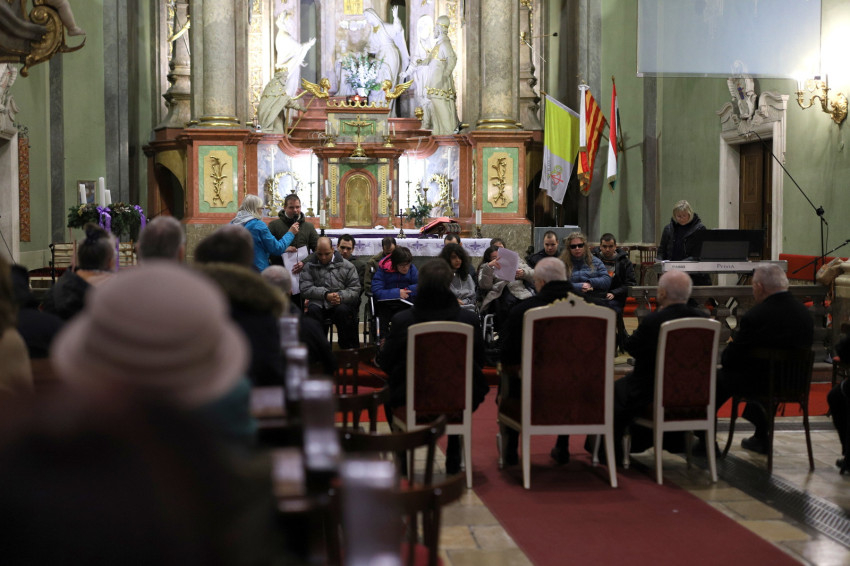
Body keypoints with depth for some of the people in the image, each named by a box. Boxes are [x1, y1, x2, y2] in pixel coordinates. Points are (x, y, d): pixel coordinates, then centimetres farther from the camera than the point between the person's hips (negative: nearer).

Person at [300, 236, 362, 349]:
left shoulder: (346, 266, 12)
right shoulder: (309, 266, 13)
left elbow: (355, 289, 6)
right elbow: (305, 289, 1)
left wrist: (341, 296, -15)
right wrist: (325, 295, -14)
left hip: (342, 303, 0)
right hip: (319, 303, 1)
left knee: (343, 310, -35)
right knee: (313, 310, -34)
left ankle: (350, 350, -25)